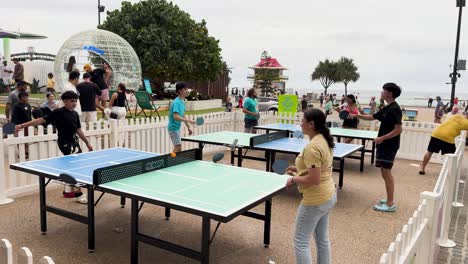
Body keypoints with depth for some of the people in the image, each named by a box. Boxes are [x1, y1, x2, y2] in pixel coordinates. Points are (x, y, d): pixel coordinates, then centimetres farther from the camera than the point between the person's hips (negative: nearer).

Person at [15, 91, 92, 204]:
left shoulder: (75, 114, 8)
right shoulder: (58, 112, -11)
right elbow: (42, 120, -12)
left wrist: (87, 143, 20)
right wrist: (22, 125, -17)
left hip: (74, 142, 8)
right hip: (65, 143, -8)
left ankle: (68, 190, 33)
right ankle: (78, 194, -5)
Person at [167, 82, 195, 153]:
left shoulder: (182, 102, 8)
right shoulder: (176, 102, -21)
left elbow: (183, 116, 17)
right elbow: (176, 117, -30)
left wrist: (188, 127, 16)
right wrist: (189, 121, -30)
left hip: (177, 127, 10)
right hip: (173, 127, -10)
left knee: (178, 147, 15)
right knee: (178, 147, -9)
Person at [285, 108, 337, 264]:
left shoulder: (312, 147, -25)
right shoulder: (324, 140, 5)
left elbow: (314, 179, -27)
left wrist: (294, 179, -13)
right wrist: (300, 169, 11)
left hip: (316, 200, -10)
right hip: (328, 196, 10)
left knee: (301, 241, 4)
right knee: (322, 239, 21)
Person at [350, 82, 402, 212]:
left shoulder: (394, 109, -17)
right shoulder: (386, 108, 12)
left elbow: (398, 129, -22)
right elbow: (372, 117, 24)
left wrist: (382, 138, -22)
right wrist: (357, 115, 17)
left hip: (389, 146, -10)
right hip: (384, 145, 10)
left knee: (386, 173, -6)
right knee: (386, 173, 14)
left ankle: (390, 204, 1)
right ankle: (389, 200, 24)